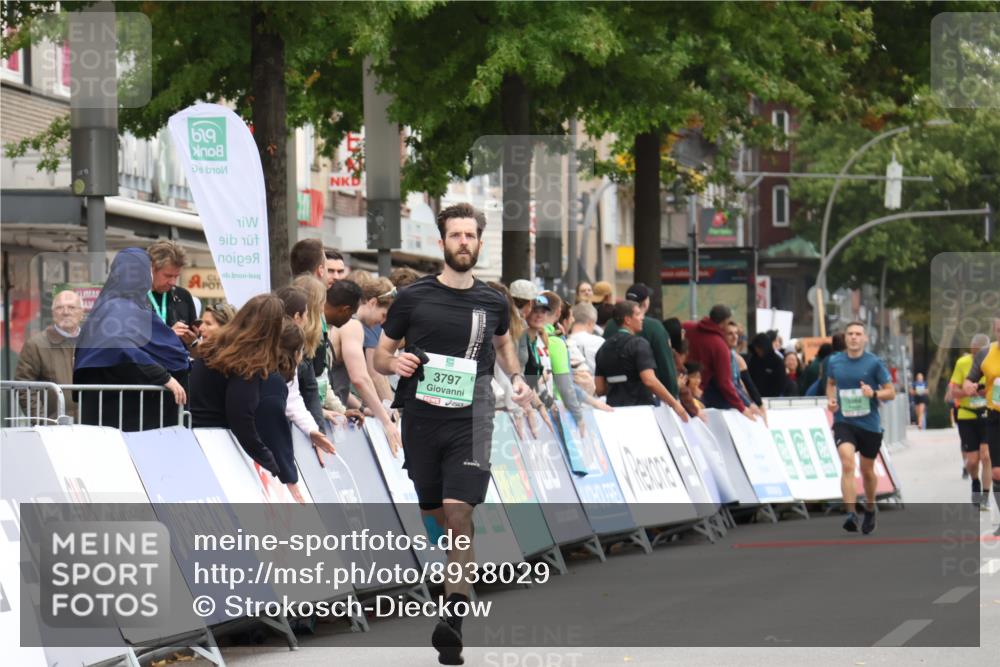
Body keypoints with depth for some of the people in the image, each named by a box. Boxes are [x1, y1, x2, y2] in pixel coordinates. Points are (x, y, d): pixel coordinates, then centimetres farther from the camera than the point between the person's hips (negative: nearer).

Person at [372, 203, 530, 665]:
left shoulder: (492, 302, 7)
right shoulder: (413, 297, 1)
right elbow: (379, 356, 8)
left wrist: (516, 376, 12)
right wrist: (394, 363, -14)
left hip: (470, 419, -1)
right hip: (421, 419, 1)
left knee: (459, 513, -16)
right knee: (437, 515, 10)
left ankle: (453, 621, -19)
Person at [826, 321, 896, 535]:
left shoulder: (874, 363, -5)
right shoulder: (834, 362, 2)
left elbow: (891, 392, -2)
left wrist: (874, 393, -21)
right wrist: (831, 399, 3)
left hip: (869, 423, 0)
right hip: (844, 422, 0)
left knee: (867, 470, 14)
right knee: (847, 464, -22)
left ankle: (870, 509, 39)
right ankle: (851, 513, -27)